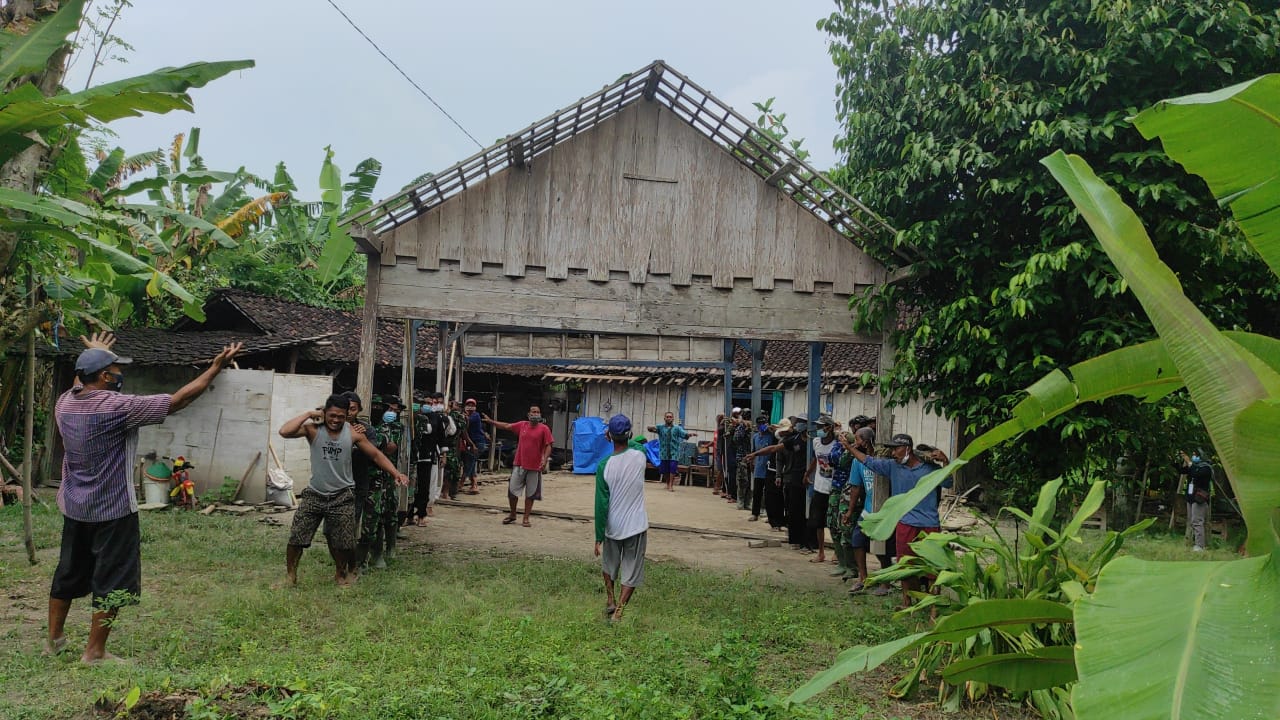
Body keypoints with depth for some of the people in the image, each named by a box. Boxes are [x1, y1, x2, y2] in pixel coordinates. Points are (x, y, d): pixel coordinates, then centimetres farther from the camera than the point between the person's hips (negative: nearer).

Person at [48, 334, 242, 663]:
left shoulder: (64, 403, -1)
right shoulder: (118, 407, -22)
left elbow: (81, 383, 25)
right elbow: (177, 400, -20)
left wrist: (95, 354, 43)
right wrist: (216, 367, -14)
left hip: (74, 507, 8)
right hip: (112, 510, -7)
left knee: (69, 572, 21)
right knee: (111, 580, 4)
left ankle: (54, 638, 34)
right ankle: (95, 651, 9)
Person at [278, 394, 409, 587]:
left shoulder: (353, 433, -5)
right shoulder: (313, 429, -8)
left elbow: (376, 455, 2)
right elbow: (284, 431, -23)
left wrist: (396, 473, -7)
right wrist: (308, 414, -17)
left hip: (342, 497, 0)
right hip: (314, 494, 0)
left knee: (343, 543, 2)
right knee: (296, 537, -1)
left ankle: (342, 572, 30)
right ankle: (290, 577, 18)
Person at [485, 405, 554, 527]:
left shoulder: (544, 429, -5)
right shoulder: (522, 425, 6)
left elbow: (548, 446, -7)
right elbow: (506, 426, 13)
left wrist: (545, 460, -18)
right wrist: (491, 421, 11)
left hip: (534, 467, -3)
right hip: (519, 464, 3)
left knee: (530, 494, 4)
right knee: (512, 490, 6)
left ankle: (526, 518, 14)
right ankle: (512, 515, 24)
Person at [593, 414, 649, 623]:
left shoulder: (604, 465, -14)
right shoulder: (640, 457, -10)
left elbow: (601, 504, -11)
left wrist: (598, 537, -4)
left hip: (612, 526, 0)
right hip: (636, 527, 0)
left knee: (609, 565, 27)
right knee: (631, 575, 8)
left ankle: (610, 601, 30)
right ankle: (617, 612, 1)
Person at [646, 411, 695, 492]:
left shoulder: (677, 428, 6)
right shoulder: (661, 427, 7)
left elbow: (684, 434, -8)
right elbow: (652, 428, -7)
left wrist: (690, 434, -30)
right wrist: (651, 427, -32)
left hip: (674, 453, -1)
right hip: (664, 453, 1)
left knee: (673, 469, -14)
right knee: (665, 470, 6)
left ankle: (671, 485, -8)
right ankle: (668, 484, 24)